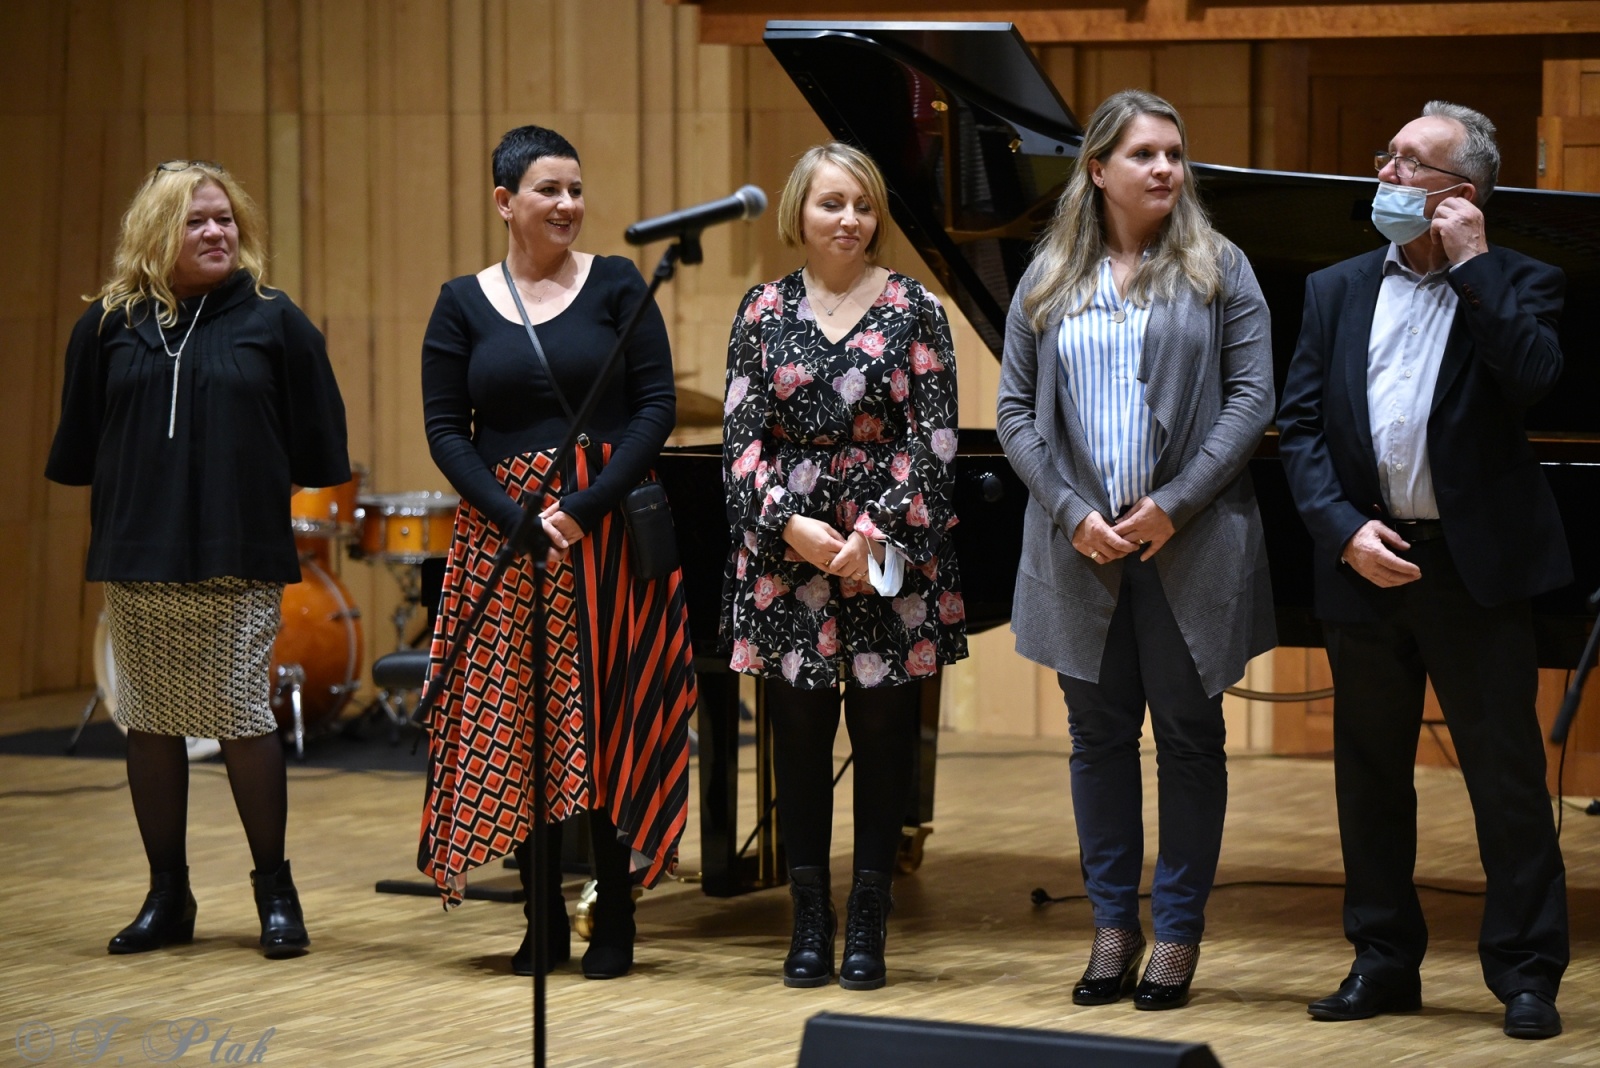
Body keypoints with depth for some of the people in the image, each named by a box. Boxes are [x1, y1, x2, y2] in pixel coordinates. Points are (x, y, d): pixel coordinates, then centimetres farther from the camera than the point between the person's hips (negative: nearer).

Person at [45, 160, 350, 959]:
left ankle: (275, 891, 10)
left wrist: (248, 484, 2)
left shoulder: (272, 321, 0)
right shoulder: (110, 325, 5)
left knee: (243, 718, -4)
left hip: (240, 561, -2)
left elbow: (318, 449, 3)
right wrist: (129, 498, 8)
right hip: (137, 561, 3)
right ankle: (167, 897, 16)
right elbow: (78, 446, 12)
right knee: (149, 721, 6)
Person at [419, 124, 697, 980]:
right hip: (503, 535, 2)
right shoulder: (463, 304, 5)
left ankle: (614, 920, 7)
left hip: (609, 530, -1)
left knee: (608, 721, -2)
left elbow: (657, 407, -4)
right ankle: (545, 922, 12)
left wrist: (585, 508, -13)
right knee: (514, 731, 2)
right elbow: (446, 429, 2)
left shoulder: (616, 285, 1)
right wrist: (516, 517, -12)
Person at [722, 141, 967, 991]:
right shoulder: (763, 312, 5)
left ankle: (867, 926, 12)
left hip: (891, 556, -1)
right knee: (799, 735, 5)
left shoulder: (913, 309, 0)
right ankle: (810, 923, 14)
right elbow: (742, 440, 1)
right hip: (785, 550, 1)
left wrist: (875, 531, -14)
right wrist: (793, 526, -13)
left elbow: (935, 439, -4)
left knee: (884, 735, 3)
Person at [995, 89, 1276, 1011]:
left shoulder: (1218, 270, 2)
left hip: (1189, 547, -2)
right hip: (1082, 551, 2)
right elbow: (1016, 411, 6)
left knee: (1189, 735, 4)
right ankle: (1114, 924, 17)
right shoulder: (1049, 281, 8)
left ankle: (1179, 932, 12)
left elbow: (1252, 398, -5)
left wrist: (1174, 505, -13)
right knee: (1099, 735, 8)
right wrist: (1072, 513, -8)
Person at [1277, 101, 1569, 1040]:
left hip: (1476, 572, -4)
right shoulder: (1337, 291, 10)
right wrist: (1344, 530, -8)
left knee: (1507, 776, -1)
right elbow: (1301, 426, 6)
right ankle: (1385, 963, 22)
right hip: (1368, 565, 4)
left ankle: (1526, 975, 7)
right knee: (1369, 775, 11)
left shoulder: (1516, 286, -1)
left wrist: (1472, 266, -17)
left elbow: (1537, 380, -21)